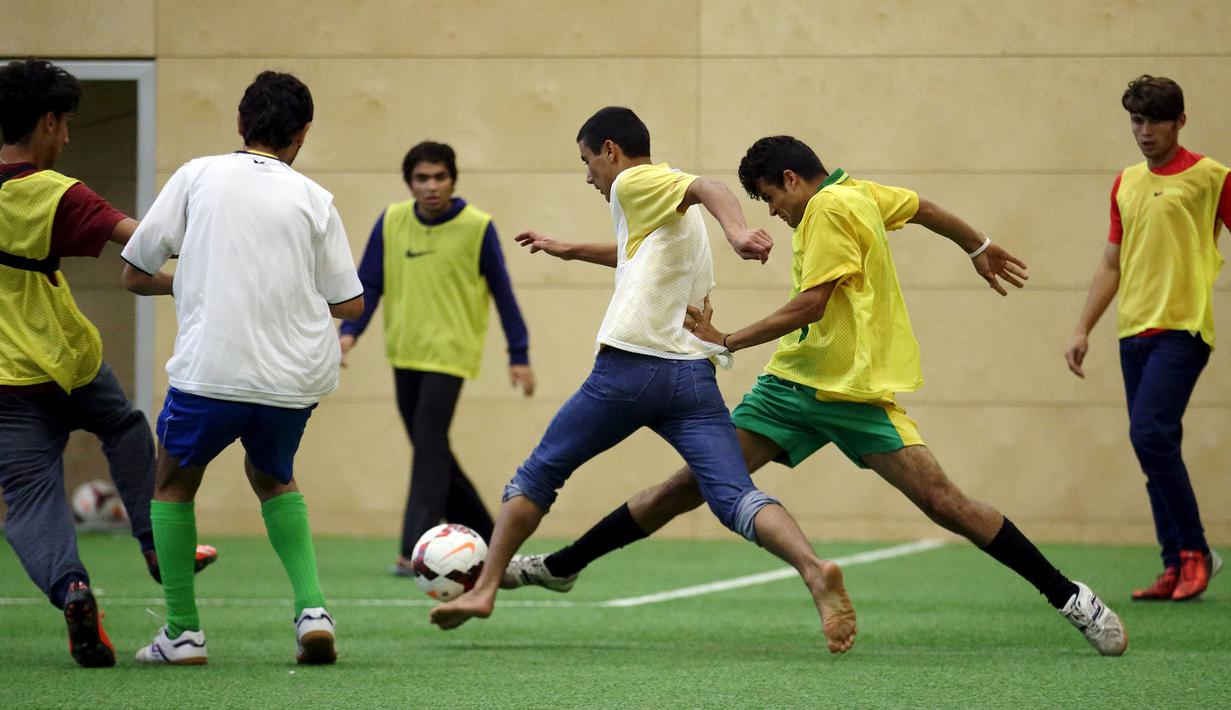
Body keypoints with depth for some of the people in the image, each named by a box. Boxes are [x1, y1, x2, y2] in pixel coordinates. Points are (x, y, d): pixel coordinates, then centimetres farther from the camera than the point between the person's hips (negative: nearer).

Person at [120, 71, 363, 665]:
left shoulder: (197, 176, 4)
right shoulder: (314, 200, 8)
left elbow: (135, 276, 6)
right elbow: (350, 304, 10)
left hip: (210, 369, -2)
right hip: (296, 374, 2)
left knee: (173, 485, 22)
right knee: (273, 478, 29)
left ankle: (182, 633, 14)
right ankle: (312, 608, 10)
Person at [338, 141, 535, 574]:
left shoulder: (477, 228, -7)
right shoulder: (391, 222, 2)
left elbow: (502, 293, -1)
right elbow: (369, 283, 5)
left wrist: (519, 356, -1)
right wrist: (350, 331, -10)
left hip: (450, 354, -5)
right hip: (405, 354, 5)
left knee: (429, 445, -17)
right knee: (431, 451, 10)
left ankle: (416, 550, -19)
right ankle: (484, 537, 25)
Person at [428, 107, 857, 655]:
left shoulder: (635, 183, 4)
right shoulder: (668, 215, 29)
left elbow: (707, 189, -17)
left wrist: (736, 230, -38)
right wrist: (571, 251, 61)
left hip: (630, 368, -6)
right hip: (694, 375, 6)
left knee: (537, 476, 13)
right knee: (736, 499, -9)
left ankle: (483, 589, 13)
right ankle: (814, 569, -35)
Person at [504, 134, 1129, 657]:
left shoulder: (830, 207, -14)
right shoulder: (857, 194, 11)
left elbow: (812, 304, -21)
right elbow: (921, 207, 28)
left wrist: (728, 343, -14)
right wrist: (980, 248, 46)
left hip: (855, 392, -8)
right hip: (792, 381, 8)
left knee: (943, 502, -13)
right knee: (693, 481, 3)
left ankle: (1069, 597, -4)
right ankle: (561, 567, 3)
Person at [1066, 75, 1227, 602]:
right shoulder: (1125, 183, 17)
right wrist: (1083, 330, 15)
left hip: (1182, 327, -6)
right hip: (1133, 331, 6)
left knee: (1150, 433, -19)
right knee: (1155, 447, 4)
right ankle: (1177, 569, 7)